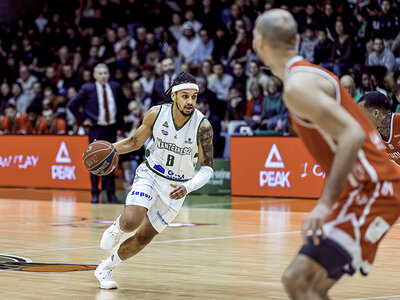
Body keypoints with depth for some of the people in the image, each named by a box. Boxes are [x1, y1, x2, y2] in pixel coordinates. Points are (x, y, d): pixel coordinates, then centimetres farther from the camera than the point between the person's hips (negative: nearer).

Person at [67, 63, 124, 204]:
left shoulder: (115, 87, 5)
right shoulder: (87, 89, -5)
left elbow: (121, 103, 22)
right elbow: (72, 104, 0)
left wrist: (119, 121, 12)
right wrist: (82, 120, -4)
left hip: (112, 129, 3)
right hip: (96, 130, -3)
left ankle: (111, 193, 11)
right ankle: (95, 194, 5)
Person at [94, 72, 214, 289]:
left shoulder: (203, 126, -20)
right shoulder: (156, 113, -15)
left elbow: (207, 168, -15)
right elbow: (135, 142, 2)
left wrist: (187, 188, -33)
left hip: (176, 186, 0)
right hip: (150, 174, 0)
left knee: (143, 238, 6)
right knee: (131, 223, -26)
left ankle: (105, 268, 29)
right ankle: (118, 226, 13)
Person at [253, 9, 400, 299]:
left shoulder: (297, 86, -14)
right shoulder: (311, 73, 17)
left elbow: (352, 135, -25)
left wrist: (325, 203, -28)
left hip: (372, 189, -10)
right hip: (366, 188, 10)